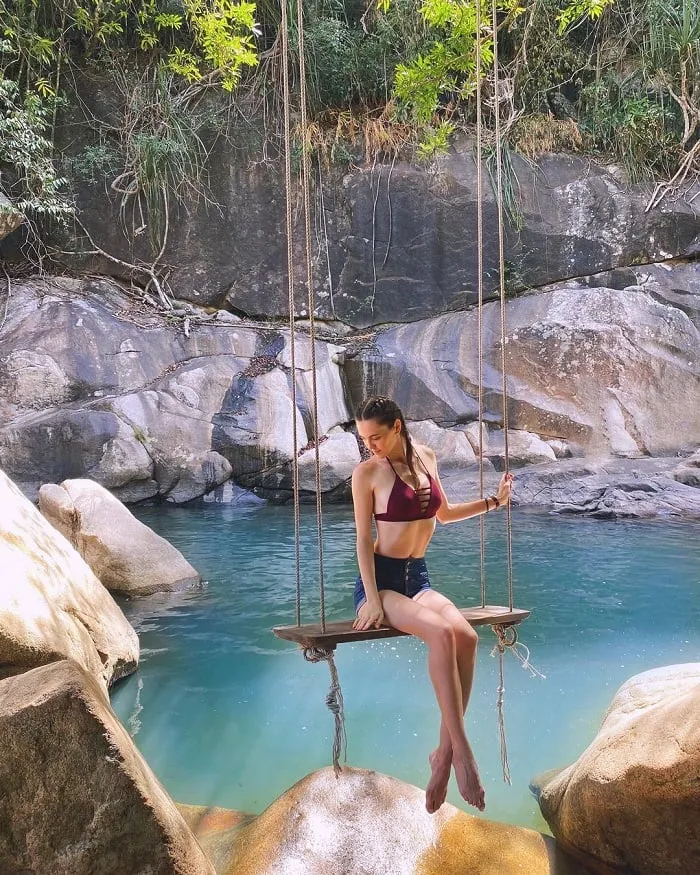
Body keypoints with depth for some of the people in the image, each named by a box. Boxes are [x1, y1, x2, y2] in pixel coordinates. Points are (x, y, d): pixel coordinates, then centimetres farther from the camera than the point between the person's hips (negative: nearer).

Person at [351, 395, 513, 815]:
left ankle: (444, 753, -19)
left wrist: (493, 501, 20)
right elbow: (364, 540, -7)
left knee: (467, 637, -26)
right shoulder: (367, 473, -5)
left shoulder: (426, 458, 10)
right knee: (441, 633, -33)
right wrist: (372, 600, -16)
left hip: (418, 578, 5)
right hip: (380, 578, -5)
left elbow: (443, 513, 25)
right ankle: (462, 749, -27)